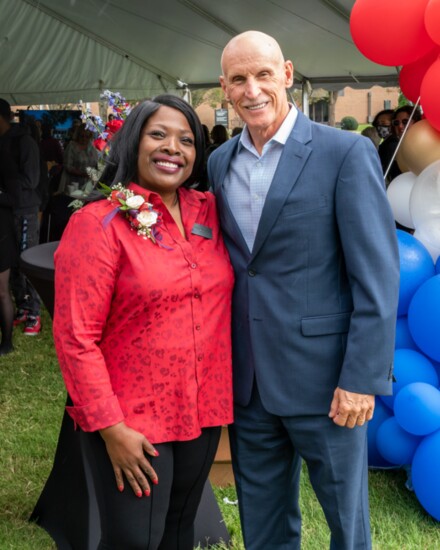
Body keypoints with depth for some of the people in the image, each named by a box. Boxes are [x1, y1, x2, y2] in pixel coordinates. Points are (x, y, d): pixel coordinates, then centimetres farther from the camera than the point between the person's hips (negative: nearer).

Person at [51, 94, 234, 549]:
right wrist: (110, 428, -17)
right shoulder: (98, 224, -12)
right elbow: (76, 337, -15)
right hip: (132, 422, -5)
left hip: (204, 411, 5)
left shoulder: (209, 212, 4)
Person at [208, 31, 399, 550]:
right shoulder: (219, 162, 8)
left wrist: (362, 379, -16)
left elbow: (377, 275, -13)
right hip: (247, 380, 5)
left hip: (322, 379, -5)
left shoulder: (346, 153, -11)